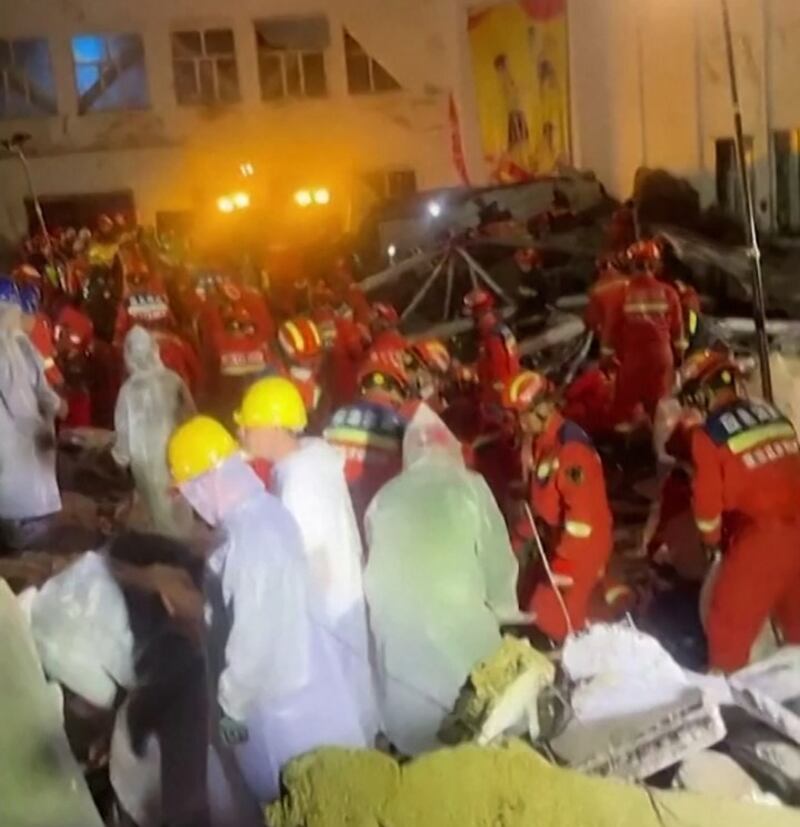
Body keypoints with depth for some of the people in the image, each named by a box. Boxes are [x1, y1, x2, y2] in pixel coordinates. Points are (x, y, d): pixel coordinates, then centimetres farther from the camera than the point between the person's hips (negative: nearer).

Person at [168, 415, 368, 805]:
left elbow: (252, 636, -25)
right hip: (301, 680, 9)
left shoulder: (252, 536, -27)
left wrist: (230, 706, -12)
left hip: (282, 699, -9)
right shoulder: (266, 512, 1)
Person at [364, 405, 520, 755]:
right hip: (460, 624, -3)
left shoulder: (384, 498, 8)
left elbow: (373, 572, 11)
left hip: (398, 632, 3)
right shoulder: (468, 486, 0)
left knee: (413, 736, 13)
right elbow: (496, 556, 2)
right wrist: (503, 608, 18)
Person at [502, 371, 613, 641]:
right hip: (558, 538, 9)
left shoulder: (571, 446, -26)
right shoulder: (536, 440, 4)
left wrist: (564, 563, -24)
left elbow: (582, 511, -27)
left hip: (583, 545, -9)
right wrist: (524, 535, 15)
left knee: (552, 618, -6)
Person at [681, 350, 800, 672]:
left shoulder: (709, 433, -8)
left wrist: (713, 541, 15)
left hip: (761, 535, -6)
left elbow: (708, 499, -3)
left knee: (730, 622, 7)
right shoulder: (772, 414, 10)